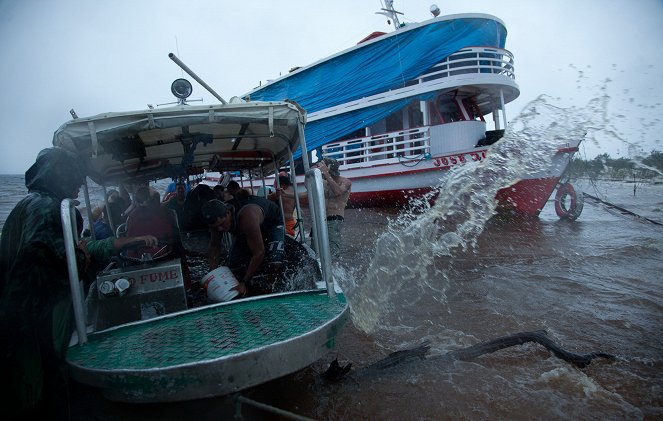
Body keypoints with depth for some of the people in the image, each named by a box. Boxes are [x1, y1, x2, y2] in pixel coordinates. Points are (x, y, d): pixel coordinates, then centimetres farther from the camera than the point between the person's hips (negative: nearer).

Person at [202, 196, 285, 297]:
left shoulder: (247, 217, -47)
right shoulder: (217, 219, -26)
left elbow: (259, 253, -43)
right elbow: (214, 246, -9)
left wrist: (244, 283, -39)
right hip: (246, 233, 6)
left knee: (274, 265, -30)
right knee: (232, 267, -8)